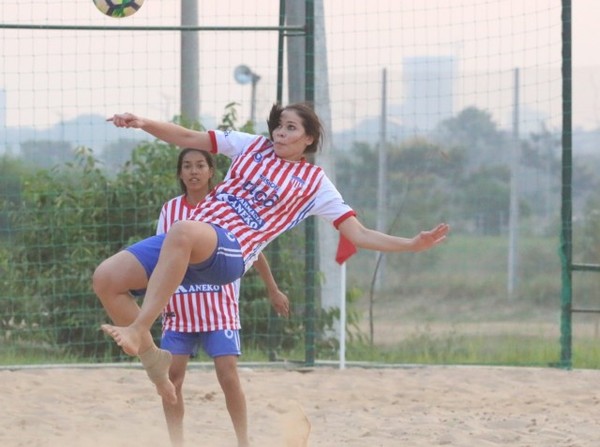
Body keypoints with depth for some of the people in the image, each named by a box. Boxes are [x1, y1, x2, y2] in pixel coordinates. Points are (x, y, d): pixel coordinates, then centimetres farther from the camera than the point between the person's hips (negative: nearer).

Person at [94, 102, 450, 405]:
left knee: (183, 232, -42)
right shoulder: (253, 146, 20)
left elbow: (360, 235, 10)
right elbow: (188, 138, 21)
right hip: (185, 242, 5)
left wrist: (413, 244, -4)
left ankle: (139, 330, -41)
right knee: (105, 278, -12)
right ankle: (152, 354, 9)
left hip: (229, 252, -5)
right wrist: (143, 124, 5)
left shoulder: (315, 184, 10)